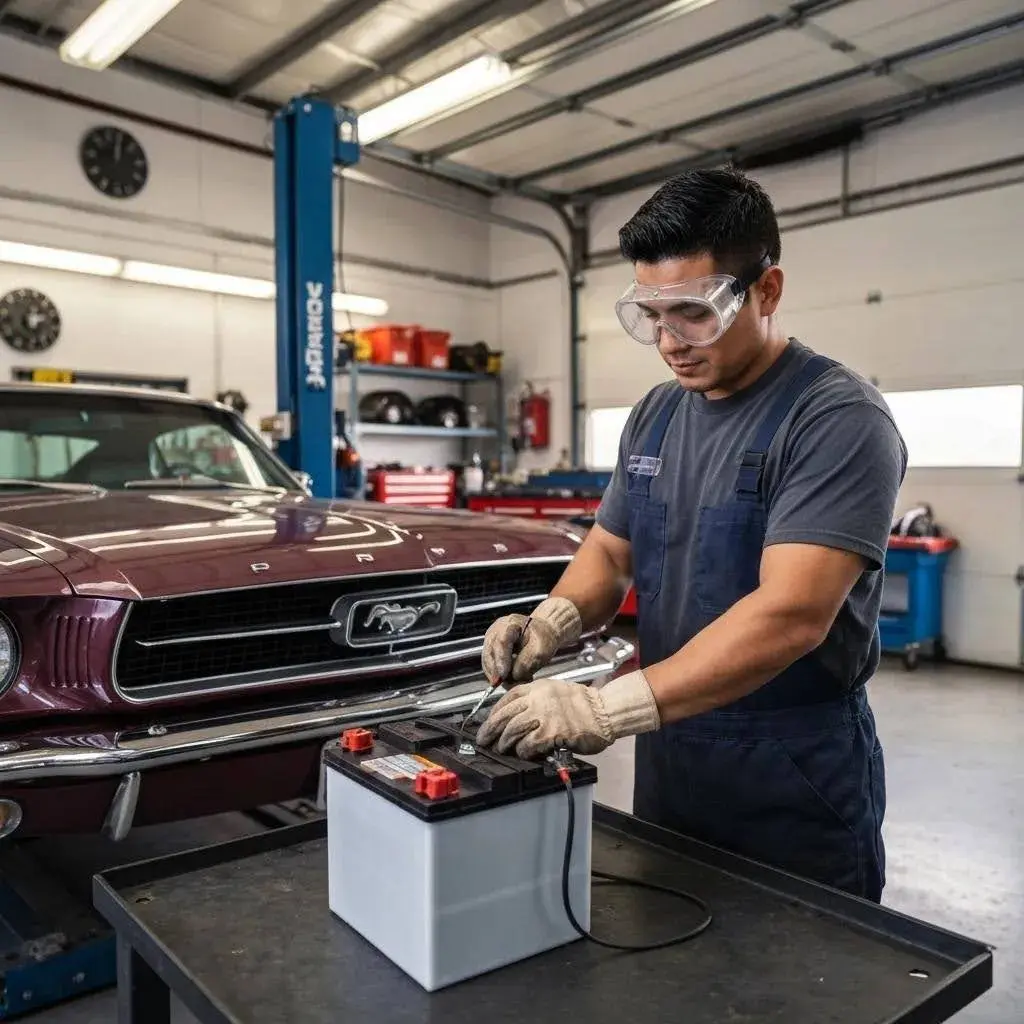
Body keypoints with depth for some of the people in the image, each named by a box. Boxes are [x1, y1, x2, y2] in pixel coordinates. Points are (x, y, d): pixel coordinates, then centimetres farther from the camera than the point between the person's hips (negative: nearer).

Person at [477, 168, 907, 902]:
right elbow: (610, 550, 10)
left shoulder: (839, 419, -18)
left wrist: (609, 710, -35)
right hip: (666, 773, 7)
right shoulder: (655, 415, 4)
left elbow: (791, 613, -29)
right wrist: (556, 619, -12)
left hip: (796, 795, -6)